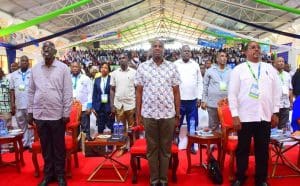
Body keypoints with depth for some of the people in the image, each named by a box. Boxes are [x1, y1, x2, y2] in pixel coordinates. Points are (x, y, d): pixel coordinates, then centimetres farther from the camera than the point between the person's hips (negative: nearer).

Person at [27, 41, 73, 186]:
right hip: (40, 115, 3)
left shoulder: (63, 68, -3)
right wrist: (30, 112, 7)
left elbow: (68, 92, -5)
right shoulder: (35, 69, 7)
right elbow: (31, 92, 10)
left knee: (59, 147, 9)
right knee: (45, 147, 14)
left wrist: (66, 113, -8)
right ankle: (48, 174, 29)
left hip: (57, 115, -3)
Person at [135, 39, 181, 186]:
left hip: (168, 114, 1)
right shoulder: (142, 67, 3)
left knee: (166, 148, 10)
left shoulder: (172, 67, 4)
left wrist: (178, 114, 4)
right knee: (152, 148, 11)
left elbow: (176, 92, 5)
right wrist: (138, 114, 1)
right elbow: (139, 92, 4)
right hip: (149, 114, 0)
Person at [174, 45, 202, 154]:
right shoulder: (175, 64, 0)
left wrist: (199, 97, 3)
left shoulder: (195, 65, 8)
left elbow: (200, 82, 9)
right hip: (179, 100, -2)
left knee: (192, 124, 10)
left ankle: (191, 145, 23)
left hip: (193, 100, 3)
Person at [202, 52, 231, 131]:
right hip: (212, 103, -1)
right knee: (213, 126, 9)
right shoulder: (210, 71, 3)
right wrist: (203, 101, 0)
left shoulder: (230, 71, 7)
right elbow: (205, 86, 3)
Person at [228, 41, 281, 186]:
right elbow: (232, 94, -4)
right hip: (245, 117, -2)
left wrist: (275, 113, 6)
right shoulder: (238, 69, -1)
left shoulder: (270, 69, 8)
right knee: (242, 149, 8)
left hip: (265, 117, 3)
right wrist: (235, 115, -8)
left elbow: (276, 92, 10)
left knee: (263, 150, 12)